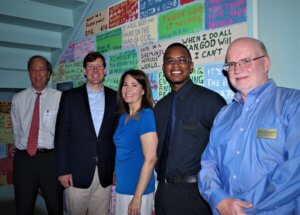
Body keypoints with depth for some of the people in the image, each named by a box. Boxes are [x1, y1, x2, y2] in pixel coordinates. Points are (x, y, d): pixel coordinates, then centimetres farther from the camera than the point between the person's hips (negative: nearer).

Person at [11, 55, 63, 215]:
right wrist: (23, 148, 9)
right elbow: (17, 129, 12)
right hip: (24, 159, 2)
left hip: (50, 158, -2)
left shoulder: (59, 97, -3)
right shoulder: (18, 99, 6)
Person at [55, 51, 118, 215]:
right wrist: (62, 170, -6)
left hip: (106, 175, 2)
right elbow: (61, 135, -2)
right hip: (77, 173, -1)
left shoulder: (115, 98, 5)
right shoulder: (70, 97, 0)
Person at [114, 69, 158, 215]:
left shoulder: (147, 115, -16)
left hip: (138, 190, -7)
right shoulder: (123, 117, 6)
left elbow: (150, 159, -19)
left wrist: (137, 197, -18)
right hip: (121, 187, 7)